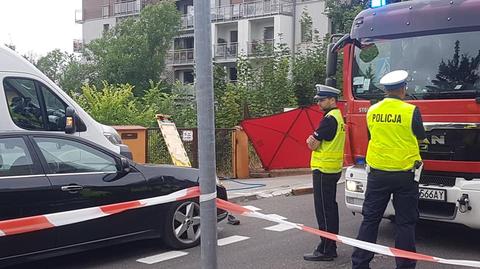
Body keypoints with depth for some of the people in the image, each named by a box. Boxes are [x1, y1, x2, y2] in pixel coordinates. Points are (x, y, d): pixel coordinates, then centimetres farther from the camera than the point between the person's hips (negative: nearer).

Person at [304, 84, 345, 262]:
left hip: (323, 170, -10)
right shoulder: (338, 117, 15)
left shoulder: (329, 119, -17)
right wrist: (315, 140, -1)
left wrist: (313, 141, 2)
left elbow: (312, 144, -17)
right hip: (333, 169, 10)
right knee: (330, 208, 14)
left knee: (324, 210, -6)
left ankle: (325, 250, -1)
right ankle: (331, 247, 22)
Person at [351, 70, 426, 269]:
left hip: (377, 173, 3)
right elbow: (420, 136, 5)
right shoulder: (411, 111, -10)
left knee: (370, 219, 9)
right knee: (405, 223, 6)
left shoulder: (372, 111, 1)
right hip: (404, 174, -3)